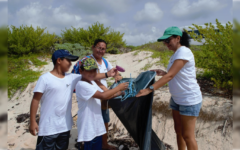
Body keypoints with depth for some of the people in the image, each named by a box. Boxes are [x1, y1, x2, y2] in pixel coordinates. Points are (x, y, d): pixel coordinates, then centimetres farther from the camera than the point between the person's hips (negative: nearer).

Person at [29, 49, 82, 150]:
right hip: (48, 128, -5)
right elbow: (35, 100, -10)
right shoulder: (45, 78, -12)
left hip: (65, 126, 5)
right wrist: (32, 122, -11)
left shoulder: (71, 78, 3)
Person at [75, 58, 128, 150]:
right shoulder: (82, 85, -21)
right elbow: (103, 96, -27)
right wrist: (119, 87, -17)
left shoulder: (92, 82, 8)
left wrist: (120, 93, -2)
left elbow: (105, 96, 11)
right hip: (88, 127, -8)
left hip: (97, 124, 8)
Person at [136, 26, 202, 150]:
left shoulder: (184, 52, -19)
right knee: (178, 131, 17)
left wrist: (149, 89, -34)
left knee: (187, 135, 3)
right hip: (177, 98, 9)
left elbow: (170, 75, -29)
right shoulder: (176, 54, 9)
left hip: (189, 100, -9)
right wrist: (163, 73, 0)